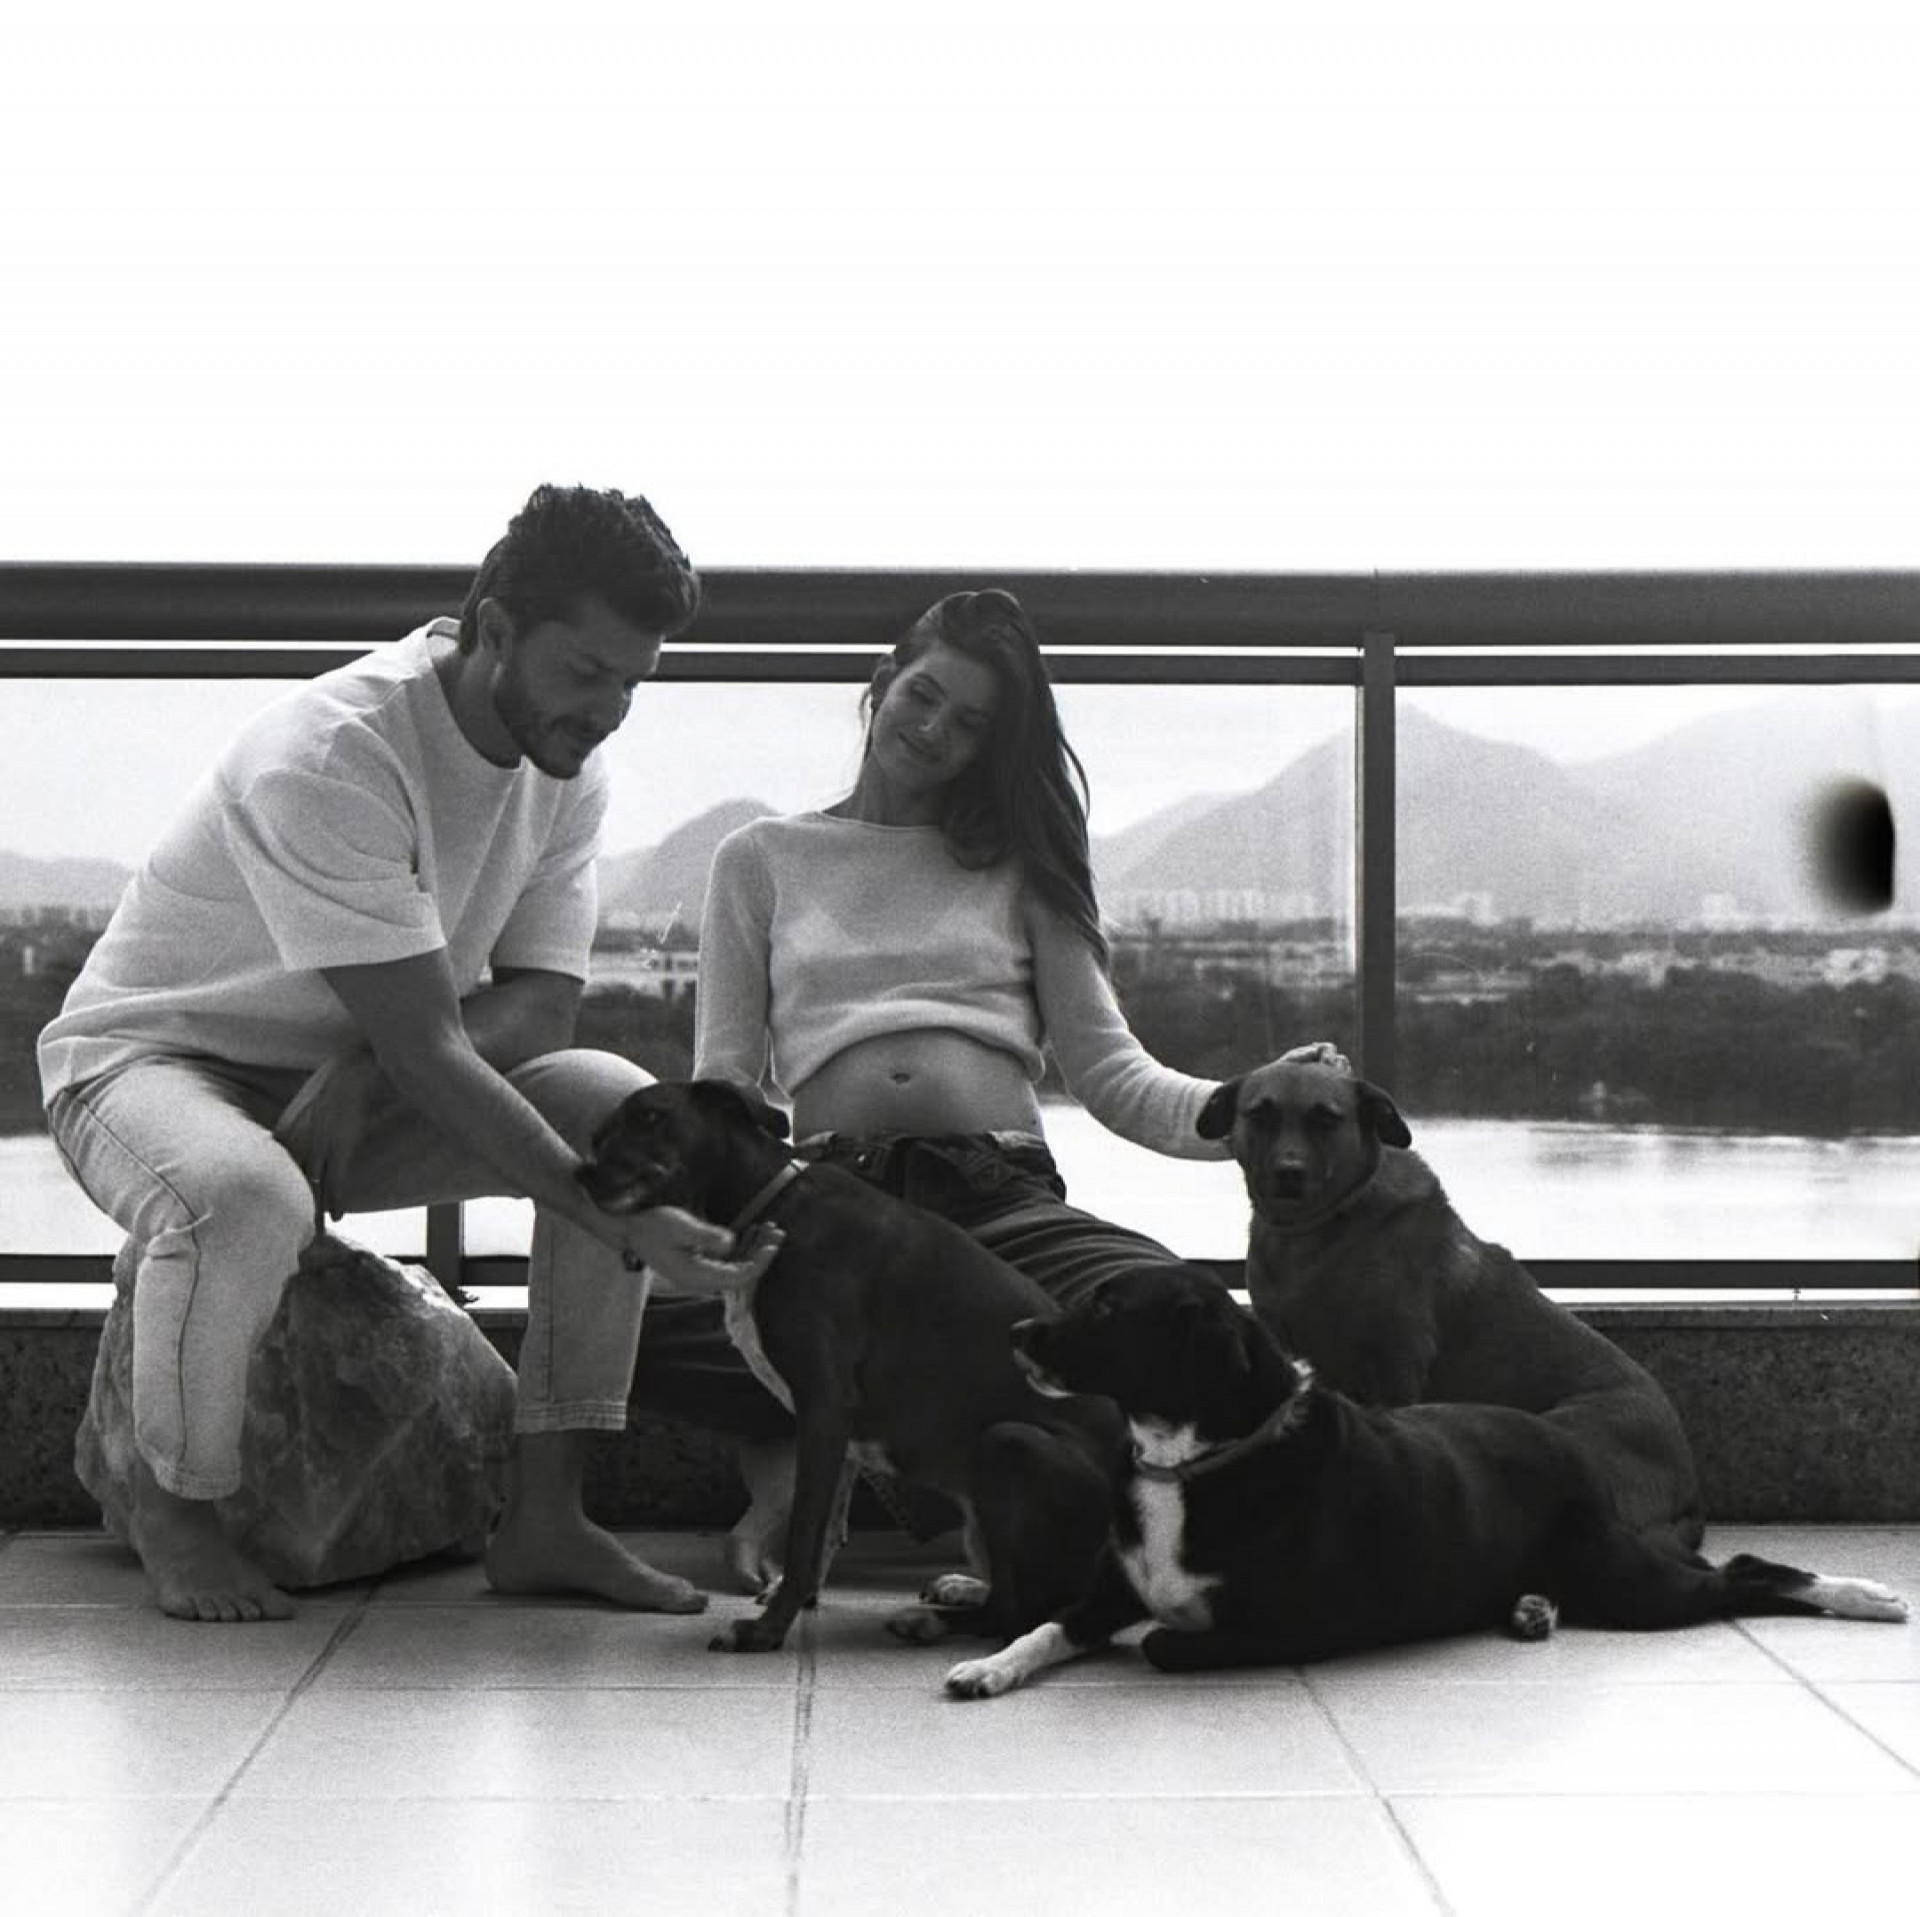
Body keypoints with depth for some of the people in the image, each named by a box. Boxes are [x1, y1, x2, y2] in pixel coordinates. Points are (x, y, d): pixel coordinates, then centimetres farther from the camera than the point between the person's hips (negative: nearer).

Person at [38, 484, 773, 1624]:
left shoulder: (572, 769, -6)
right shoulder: (329, 758, -30)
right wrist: (619, 1223, -39)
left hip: (355, 1091, 7)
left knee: (618, 1106, -16)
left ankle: (543, 1517, -12)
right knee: (248, 1196, -40)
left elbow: (542, 1006, -9)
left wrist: (368, 1066, -28)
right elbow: (427, 1050, -34)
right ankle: (172, 1511, -11)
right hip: (147, 1059, -6)